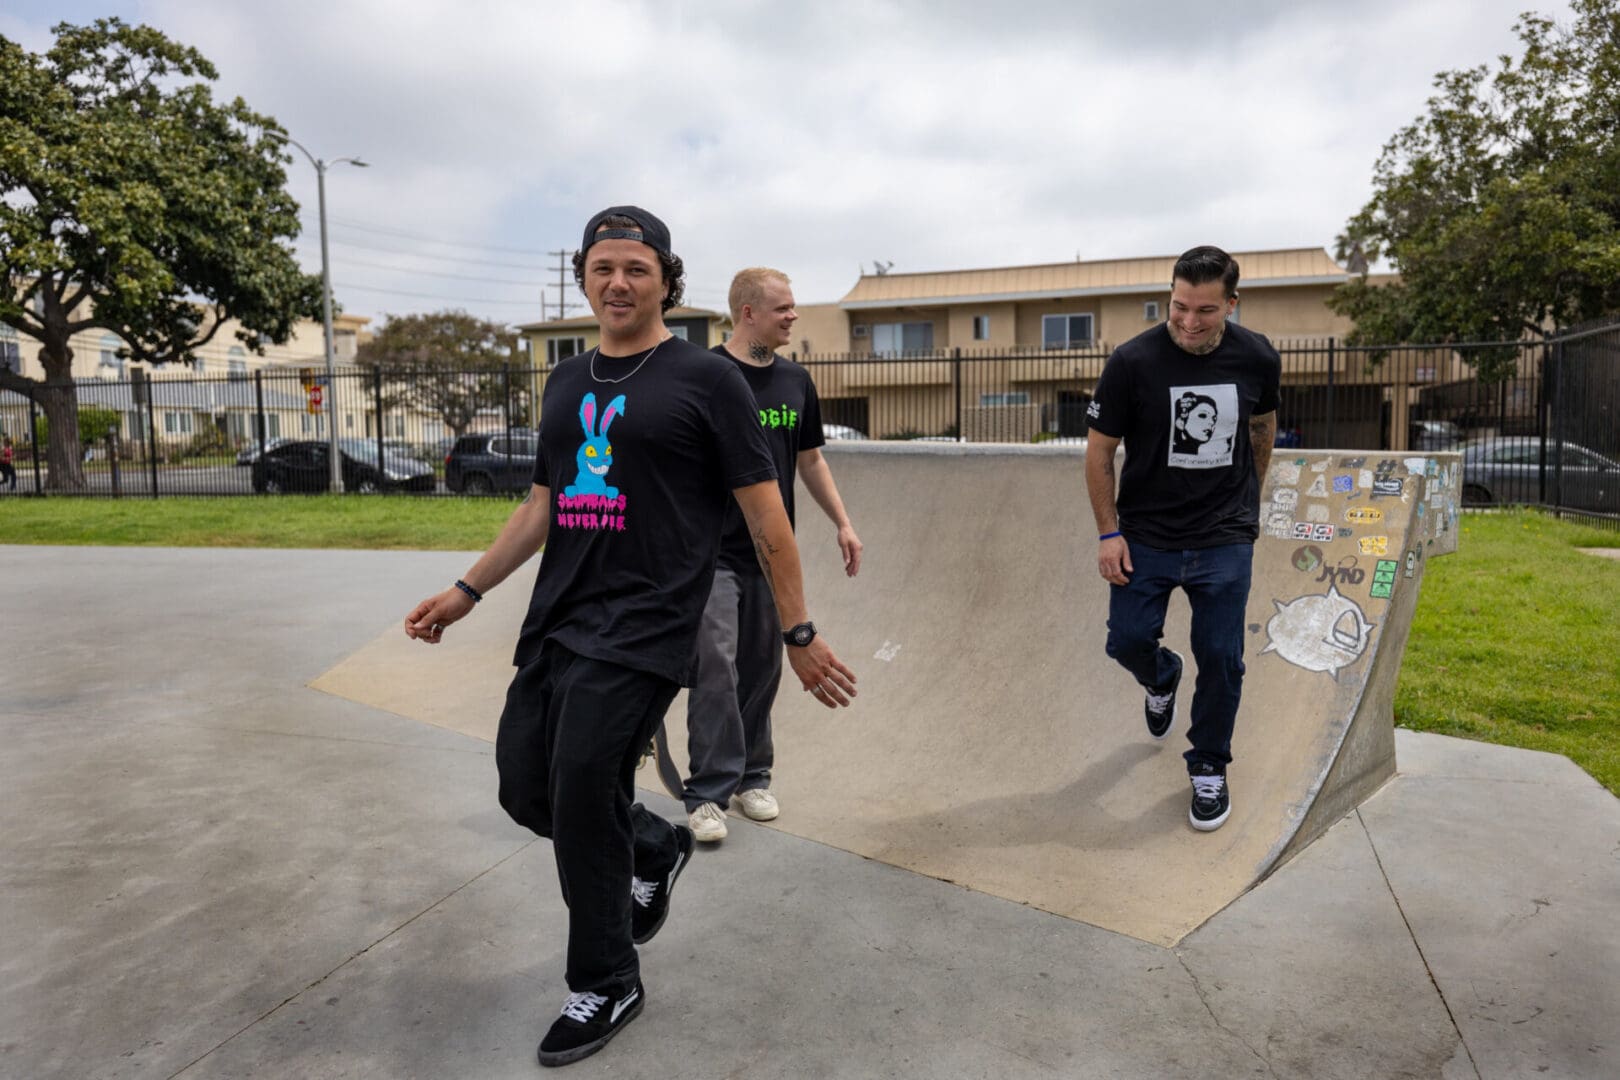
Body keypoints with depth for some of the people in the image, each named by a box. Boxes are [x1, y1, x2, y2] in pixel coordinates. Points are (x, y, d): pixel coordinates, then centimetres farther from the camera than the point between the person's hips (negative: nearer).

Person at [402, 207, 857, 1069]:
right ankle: (655, 848, 38)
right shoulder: (566, 382, 15)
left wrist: (800, 633, -5)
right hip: (557, 619, 7)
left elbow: (765, 514, -5)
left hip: (645, 626, -6)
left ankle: (607, 986, 15)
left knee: (580, 791, -10)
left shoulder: (705, 378, -4)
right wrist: (467, 591, 18)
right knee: (526, 788, 7)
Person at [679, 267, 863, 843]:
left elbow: (810, 459, 18)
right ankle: (707, 794, 0)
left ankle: (752, 777, 25)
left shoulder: (794, 381, 10)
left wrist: (843, 522, 12)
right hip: (713, 552, -5)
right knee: (715, 669, -9)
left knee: (761, 668, 11)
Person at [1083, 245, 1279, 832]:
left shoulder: (1257, 358, -6)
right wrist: (1108, 532, -8)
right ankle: (1162, 680, 38)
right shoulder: (1133, 361, -15)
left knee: (1221, 657, 2)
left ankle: (1209, 767, 24)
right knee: (1129, 640, 0)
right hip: (1146, 534, -1)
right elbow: (1099, 451, -6)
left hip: (1225, 540, 1)